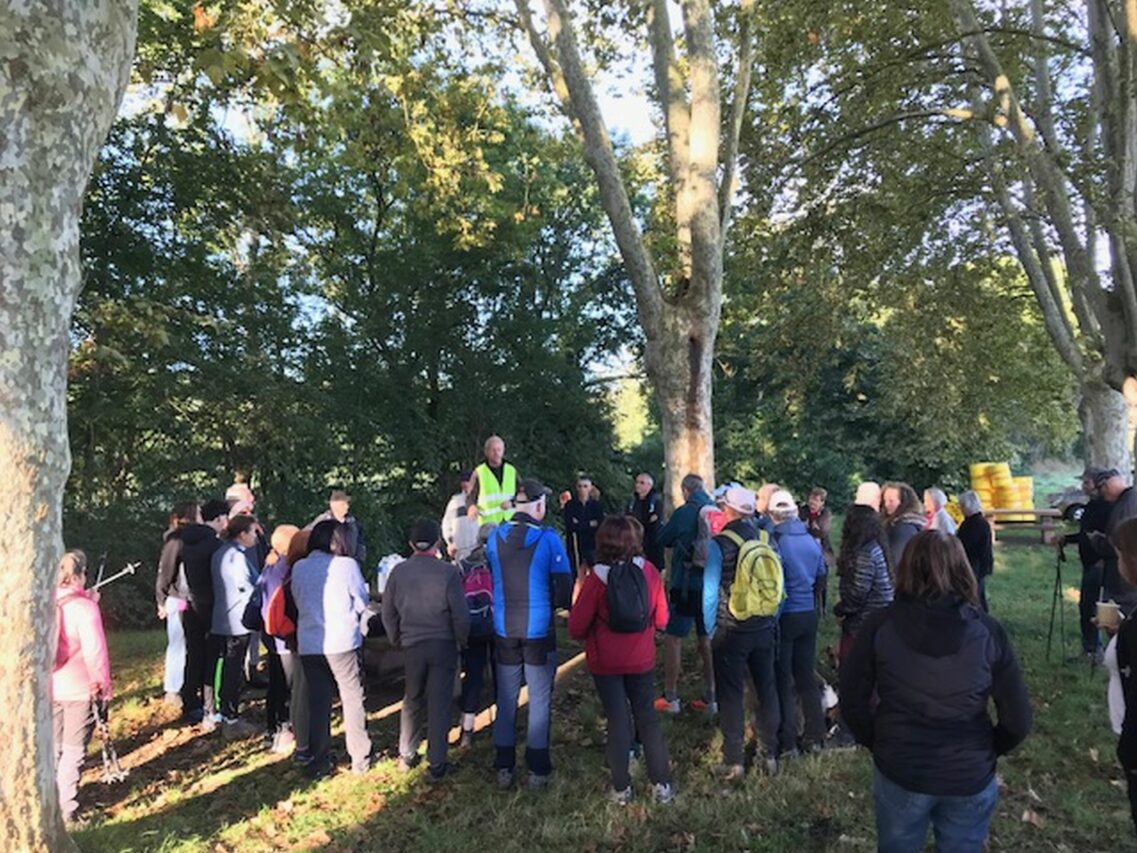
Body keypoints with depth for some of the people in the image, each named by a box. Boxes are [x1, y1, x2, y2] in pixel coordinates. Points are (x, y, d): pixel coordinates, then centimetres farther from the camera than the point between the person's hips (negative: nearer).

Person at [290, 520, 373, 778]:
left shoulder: (299, 568, 1)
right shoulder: (346, 565, -10)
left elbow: (299, 602, 9)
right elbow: (362, 602, -2)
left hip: (308, 644, 4)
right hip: (342, 641, -3)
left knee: (317, 703, 13)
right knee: (353, 699, 9)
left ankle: (319, 760, 21)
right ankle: (360, 759, 15)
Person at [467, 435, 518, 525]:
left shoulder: (512, 471, 11)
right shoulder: (479, 473, 3)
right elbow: (471, 497, 1)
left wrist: (512, 502, -11)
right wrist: (471, 507, -22)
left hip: (511, 522, 3)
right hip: (488, 524, -2)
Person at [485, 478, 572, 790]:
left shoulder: (495, 537, -3)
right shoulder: (548, 539, -13)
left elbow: (488, 578, 8)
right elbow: (563, 586, -11)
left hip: (504, 631, 3)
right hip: (538, 632, -3)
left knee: (506, 700, 14)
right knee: (539, 701, 9)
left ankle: (504, 769, 23)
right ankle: (537, 770, 18)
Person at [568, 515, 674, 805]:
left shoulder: (597, 577, -18)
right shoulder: (649, 571, -12)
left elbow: (576, 627, -13)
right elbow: (661, 620, -3)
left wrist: (592, 635, 8)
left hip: (606, 661, -2)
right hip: (641, 660, 2)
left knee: (618, 721, 12)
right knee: (647, 718, 16)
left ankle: (621, 789, 22)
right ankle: (662, 784, 21)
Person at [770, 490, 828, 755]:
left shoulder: (775, 543, -18)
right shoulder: (812, 541, 0)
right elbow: (822, 576, 11)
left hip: (784, 616, -5)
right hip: (809, 614, 5)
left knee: (782, 680, 5)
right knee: (807, 676, 17)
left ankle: (787, 742, 11)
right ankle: (814, 737, 25)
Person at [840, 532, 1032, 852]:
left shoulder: (880, 625, -14)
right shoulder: (987, 630, -13)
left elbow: (852, 701, -9)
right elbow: (1018, 719, -7)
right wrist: (987, 751, 11)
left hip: (899, 771, -1)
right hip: (970, 776, 1)